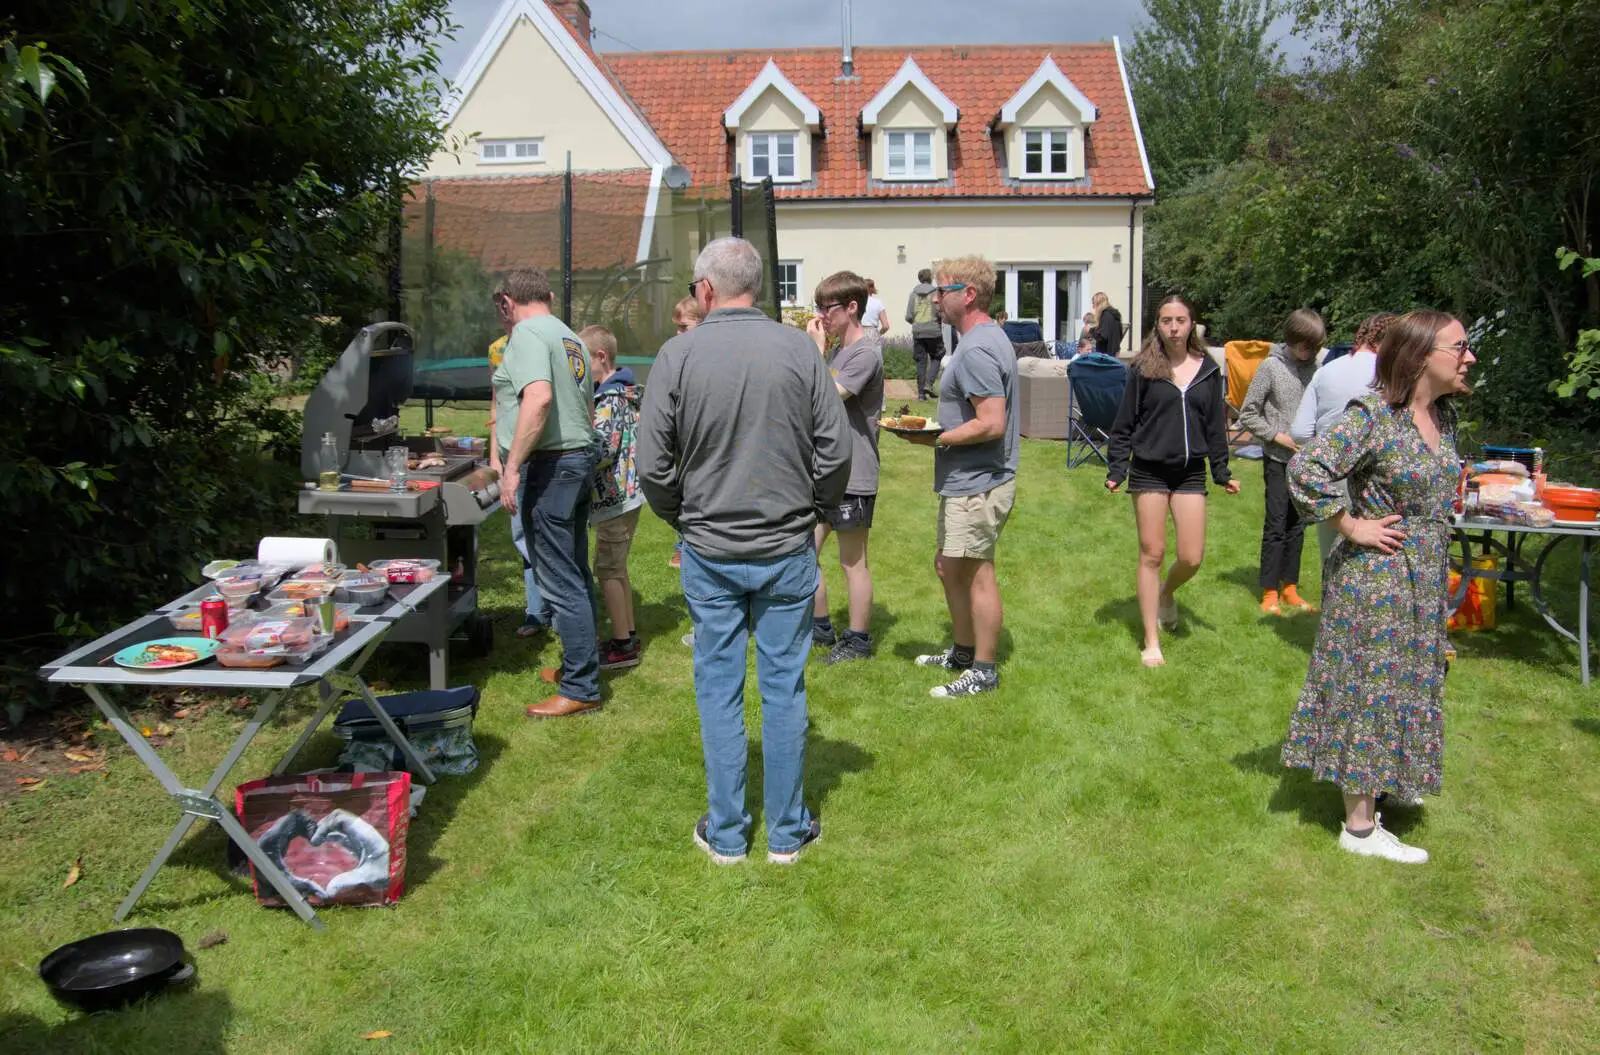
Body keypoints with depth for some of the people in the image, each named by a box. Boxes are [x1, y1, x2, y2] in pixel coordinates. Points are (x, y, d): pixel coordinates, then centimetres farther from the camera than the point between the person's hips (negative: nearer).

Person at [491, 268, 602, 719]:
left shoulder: (527, 334, -11)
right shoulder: (571, 338, 17)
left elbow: (539, 398, -27)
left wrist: (512, 467, -26)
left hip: (548, 465, -10)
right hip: (580, 458, 10)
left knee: (559, 581, -4)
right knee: (575, 573, 17)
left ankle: (580, 689, 1)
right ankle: (580, 665, 29)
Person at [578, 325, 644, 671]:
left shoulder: (610, 399, -18)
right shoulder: (623, 392, 12)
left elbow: (603, 450, -24)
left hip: (615, 498, -10)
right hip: (624, 493, 10)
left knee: (607, 570, -2)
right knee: (616, 568, 18)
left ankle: (622, 646, 4)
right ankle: (628, 636, 26)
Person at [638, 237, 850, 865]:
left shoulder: (678, 354, -8)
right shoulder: (799, 349, -5)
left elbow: (653, 465, -7)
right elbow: (836, 451, -5)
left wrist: (682, 518, 11)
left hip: (710, 554, 0)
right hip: (788, 552, 1)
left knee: (719, 690, 10)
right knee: (784, 688, 9)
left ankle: (725, 834, 20)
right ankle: (787, 833, 20)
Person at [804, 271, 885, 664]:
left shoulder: (866, 353, -16)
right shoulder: (838, 349, 13)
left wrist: (817, 350, -17)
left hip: (853, 475, -9)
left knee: (853, 562, 4)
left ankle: (858, 640, 18)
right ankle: (820, 627, 28)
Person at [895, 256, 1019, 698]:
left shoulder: (976, 351, -21)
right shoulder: (989, 338, 13)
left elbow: (992, 424, -27)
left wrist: (937, 439, -17)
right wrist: (939, 431, 9)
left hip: (977, 485, -11)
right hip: (966, 480, 11)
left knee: (976, 575, 0)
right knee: (948, 565, 20)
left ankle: (984, 670, 11)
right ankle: (964, 650, 34)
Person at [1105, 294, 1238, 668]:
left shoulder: (1208, 370, 4)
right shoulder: (1144, 369, -4)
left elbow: (1216, 426, 10)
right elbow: (1124, 424, 0)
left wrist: (1222, 472, 6)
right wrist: (1116, 470, -6)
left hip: (1190, 473, 3)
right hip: (1149, 472, -2)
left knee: (1192, 557, -2)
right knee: (1152, 554, 3)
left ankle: (1166, 592, 35)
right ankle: (1151, 642, 12)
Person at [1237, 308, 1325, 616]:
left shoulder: (1314, 367, 4)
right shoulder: (1271, 366, -8)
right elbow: (1248, 415, -5)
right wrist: (1279, 437, -12)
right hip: (1278, 460, -5)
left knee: (1297, 526, 11)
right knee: (1276, 525, -2)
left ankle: (1290, 589, 20)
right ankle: (1269, 593, 6)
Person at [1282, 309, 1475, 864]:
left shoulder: (1442, 413, 6)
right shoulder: (1374, 414, -21)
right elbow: (1306, 469, -29)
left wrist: (1439, 518, 11)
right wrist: (1352, 527, -21)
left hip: (1425, 578, 9)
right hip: (1377, 578, -8)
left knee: (1408, 684, 20)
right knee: (1370, 690, 0)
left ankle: (1382, 784, 40)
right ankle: (1360, 827, 10)